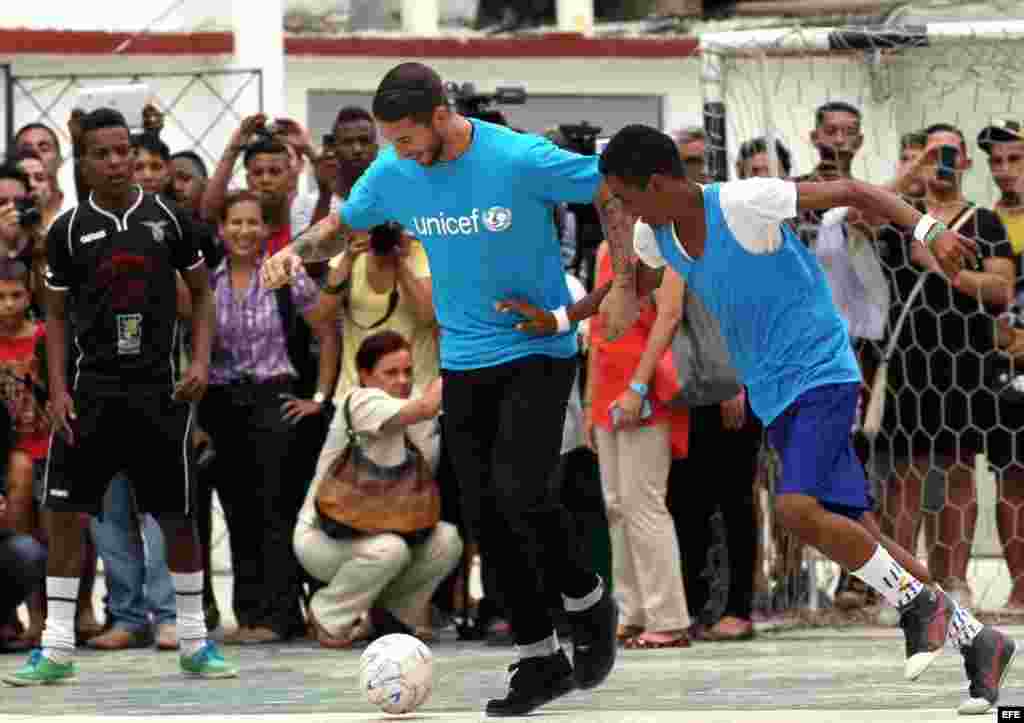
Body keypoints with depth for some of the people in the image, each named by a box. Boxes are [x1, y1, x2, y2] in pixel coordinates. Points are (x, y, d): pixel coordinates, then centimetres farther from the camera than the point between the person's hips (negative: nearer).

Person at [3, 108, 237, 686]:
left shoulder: (168, 218, 2)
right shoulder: (69, 229, 2)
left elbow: (202, 294, 10)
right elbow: (56, 314, 8)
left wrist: (201, 361, -4)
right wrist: (57, 388, -2)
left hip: (158, 388, 0)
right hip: (92, 388, 0)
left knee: (178, 518, 3)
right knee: (67, 512, -5)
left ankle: (195, 642, 16)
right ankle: (58, 647, 2)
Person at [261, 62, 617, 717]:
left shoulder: (522, 160, -18)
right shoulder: (392, 173, -3)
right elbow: (344, 225, 15)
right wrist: (298, 250, -5)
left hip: (538, 351, -5)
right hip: (463, 362, 5)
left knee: (520, 493, -20)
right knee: (487, 515, 3)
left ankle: (590, 605, 7)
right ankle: (542, 661, 14)